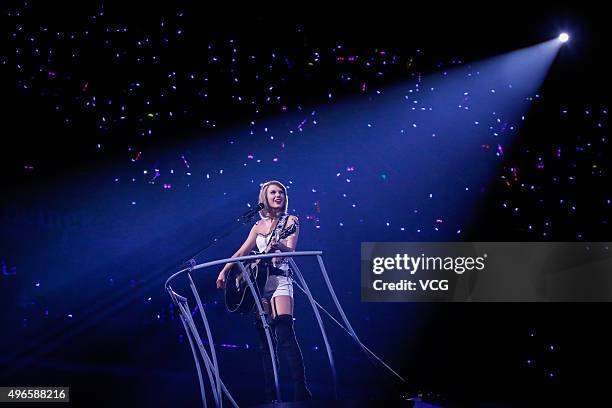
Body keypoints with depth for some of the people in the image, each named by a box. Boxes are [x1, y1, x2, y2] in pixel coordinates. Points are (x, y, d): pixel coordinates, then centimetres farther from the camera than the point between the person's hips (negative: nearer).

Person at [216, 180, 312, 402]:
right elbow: (242, 252, 19)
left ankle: (300, 390, -25)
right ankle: (270, 394, 2)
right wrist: (224, 271, 7)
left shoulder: (290, 221, 5)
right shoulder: (259, 225, 17)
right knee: (264, 336, 1)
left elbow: (290, 250, -9)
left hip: (280, 278, -5)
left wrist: (278, 246, -30)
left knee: (284, 331, -21)